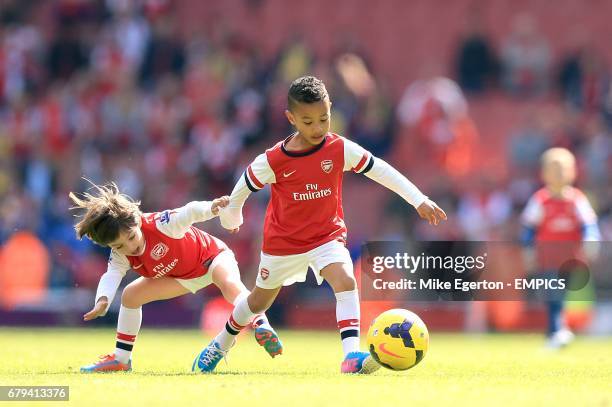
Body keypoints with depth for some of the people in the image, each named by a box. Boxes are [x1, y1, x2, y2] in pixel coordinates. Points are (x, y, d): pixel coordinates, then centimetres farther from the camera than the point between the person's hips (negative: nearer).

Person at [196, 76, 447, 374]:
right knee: (260, 300, 18)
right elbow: (245, 185, -3)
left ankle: (351, 354, -37)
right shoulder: (274, 160, -21)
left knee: (345, 280, -29)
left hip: (327, 236, 0)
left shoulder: (340, 149, -16)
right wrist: (231, 216, 13)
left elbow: (380, 171, -10)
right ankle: (223, 343, 46)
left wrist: (420, 201, -11)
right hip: (283, 241, 0)